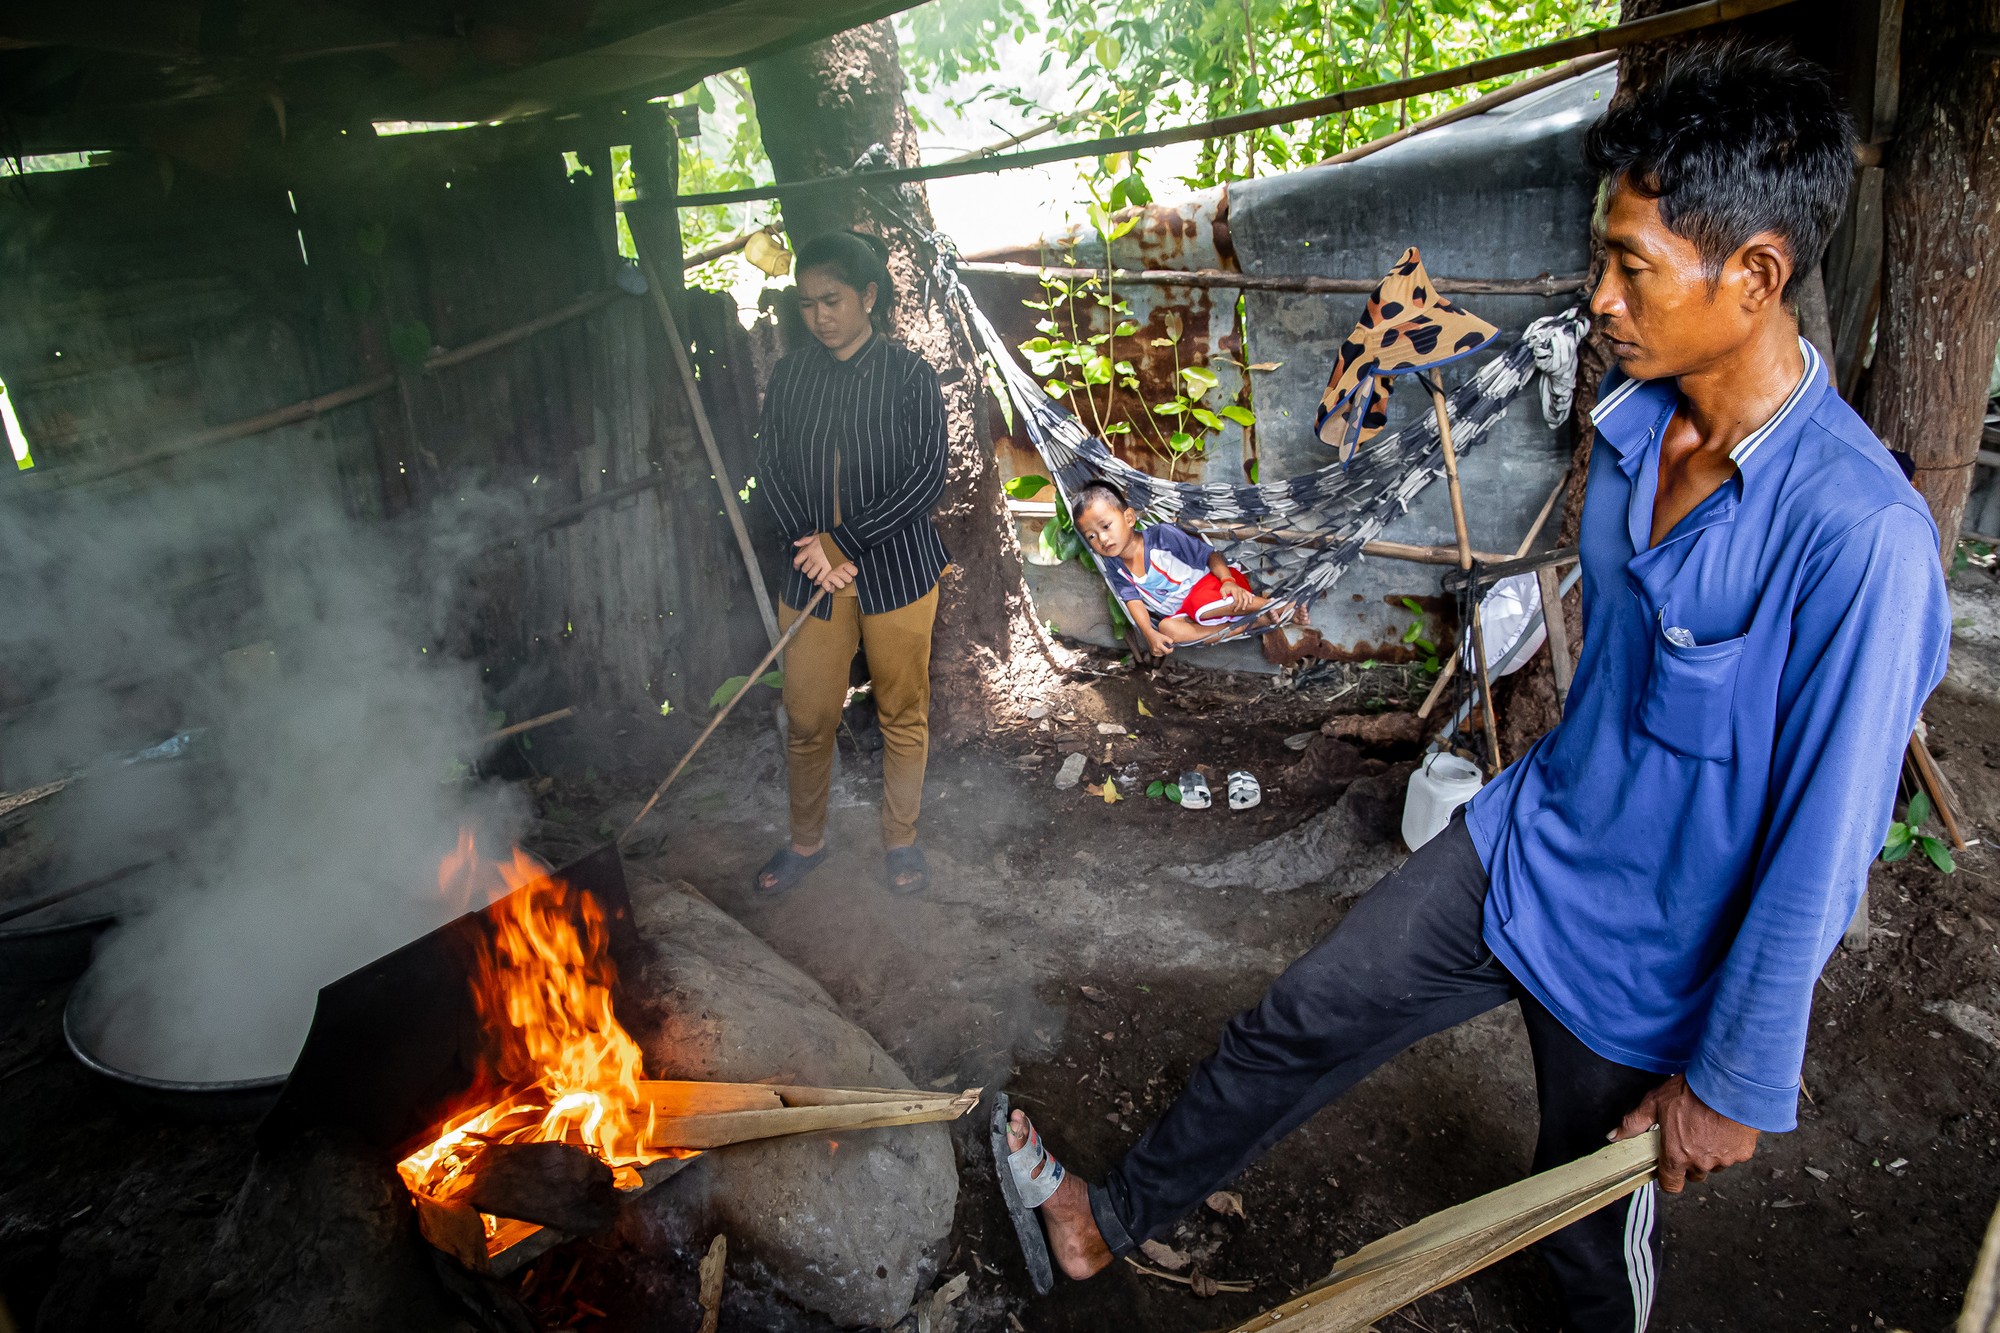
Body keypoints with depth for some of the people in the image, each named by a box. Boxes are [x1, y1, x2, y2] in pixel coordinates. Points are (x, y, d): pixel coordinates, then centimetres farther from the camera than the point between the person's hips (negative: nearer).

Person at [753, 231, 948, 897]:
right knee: (806, 719, 8)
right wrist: (811, 544, -12)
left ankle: (901, 839, 27)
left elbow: (927, 475, -11)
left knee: (903, 714, 9)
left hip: (896, 568, -2)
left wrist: (846, 542, -16)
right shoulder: (789, 374, 6)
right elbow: (770, 470, 4)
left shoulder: (909, 374, -4)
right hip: (811, 571, 3)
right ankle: (806, 841, 29)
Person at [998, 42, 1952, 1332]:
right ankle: (1111, 1219, 30)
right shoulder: (1634, 419, -5)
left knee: (1593, 1224, 18)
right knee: (1301, 1020, 11)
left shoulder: (1858, 533, -30)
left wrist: (1736, 1082, -16)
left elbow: (1821, 850, -25)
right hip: (1523, 840, 6)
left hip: (1642, 957, -6)